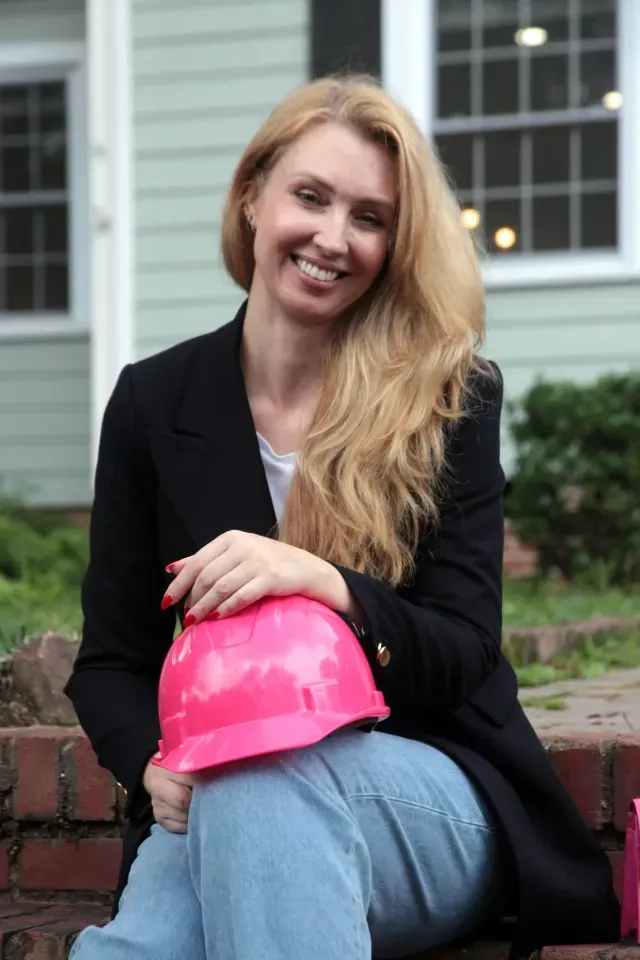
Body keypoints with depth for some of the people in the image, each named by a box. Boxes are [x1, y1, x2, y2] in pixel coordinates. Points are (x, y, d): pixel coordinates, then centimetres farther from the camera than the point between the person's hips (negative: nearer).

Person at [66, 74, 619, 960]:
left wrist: (326, 585, -25)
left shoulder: (451, 397, 1)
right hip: (216, 810, 1)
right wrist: (156, 765, -15)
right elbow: (111, 661, 9)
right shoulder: (154, 402, 6)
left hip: (429, 798, -1)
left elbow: (463, 654, -4)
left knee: (264, 788, -37)